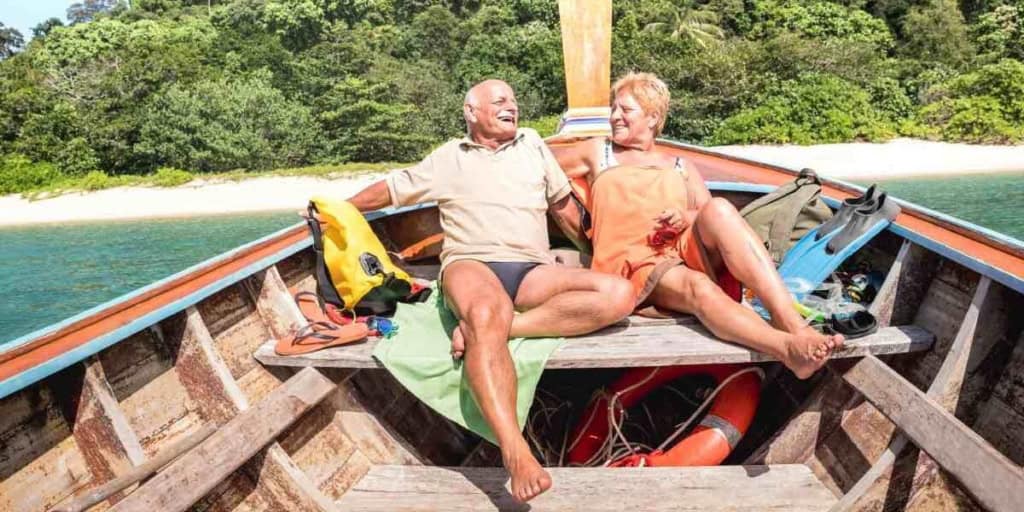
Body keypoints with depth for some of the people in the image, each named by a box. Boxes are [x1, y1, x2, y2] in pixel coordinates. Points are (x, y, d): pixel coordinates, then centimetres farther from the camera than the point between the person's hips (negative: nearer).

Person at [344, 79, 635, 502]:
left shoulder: (532, 144, 23)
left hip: (532, 270, 4)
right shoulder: (448, 157, 17)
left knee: (618, 294, -23)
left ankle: (494, 326, -30)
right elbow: (391, 189, 23)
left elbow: (562, 205, 29)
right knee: (486, 314, -41)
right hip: (472, 264, -3)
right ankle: (516, 454, -48)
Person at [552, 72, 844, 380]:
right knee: (697, 287, -37)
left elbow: (709, 214, 16)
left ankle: (794, 325, -43)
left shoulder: (680, 166, 28)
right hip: (636, 263, -2)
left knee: (719, 208, -31)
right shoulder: (597, 152, 24)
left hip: (689, 249, 3)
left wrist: (687, 218, -5)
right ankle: (791, 349, -60)